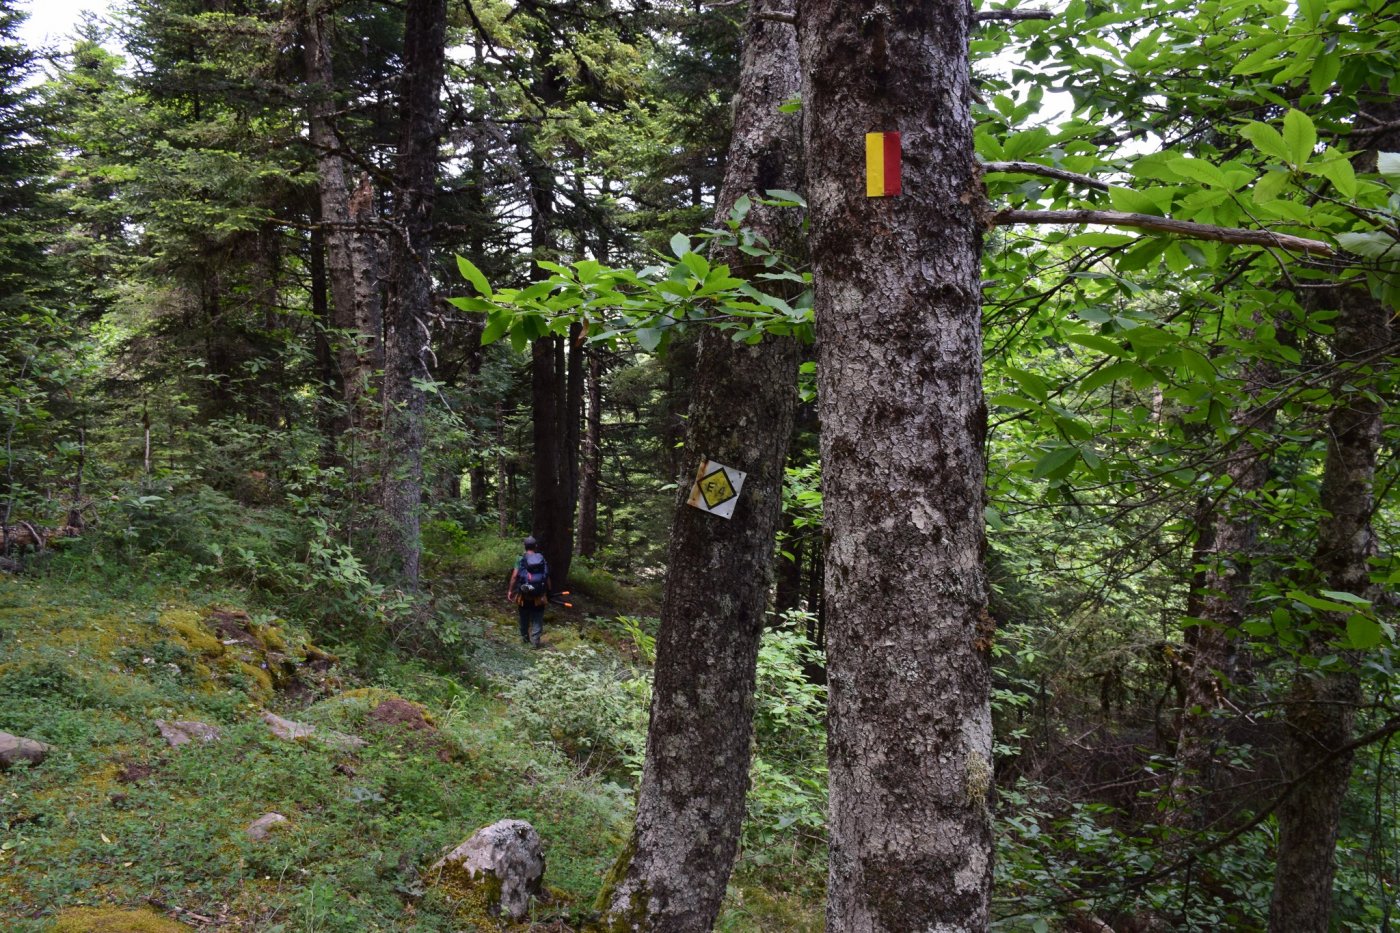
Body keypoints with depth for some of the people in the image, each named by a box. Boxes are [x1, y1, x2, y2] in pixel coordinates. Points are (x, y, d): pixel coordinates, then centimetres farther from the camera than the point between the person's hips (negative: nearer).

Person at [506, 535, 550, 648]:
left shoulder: (521, 560, -6)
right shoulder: (542, 560, 0)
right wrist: (548, 593, 10)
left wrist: (510, 590, -2)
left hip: (524, 594, 0)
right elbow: (547, 578, 0)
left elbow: (514, 576, -11)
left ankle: (524, 637, 30)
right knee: (537, 619, 5)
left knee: (524, 617, 17)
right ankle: (535, 641, -1)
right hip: (539, 596, 0)